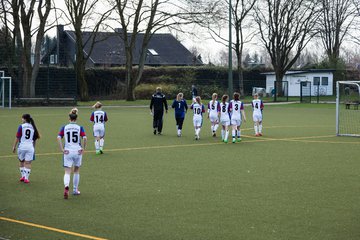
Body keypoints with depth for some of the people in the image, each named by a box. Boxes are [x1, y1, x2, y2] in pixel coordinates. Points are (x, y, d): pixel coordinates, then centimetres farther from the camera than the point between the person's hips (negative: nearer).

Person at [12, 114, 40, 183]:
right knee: (28, 163, 3)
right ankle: (26, 178, -1)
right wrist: (33, 146, 21)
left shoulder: (21, 126, -5)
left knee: (21, 161, 17)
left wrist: (14, 146, 3)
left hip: (22, 146, -1)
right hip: (30, 147, 2)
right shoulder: (33, 127, 5)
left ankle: (23, 176, 21)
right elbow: (34, 139, 9)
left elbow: (17, 137, -5)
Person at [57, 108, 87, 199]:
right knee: (76, 171, 19)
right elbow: (84, 138, -16)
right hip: (77, 151, 0)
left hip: (67, 152, 0)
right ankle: (75, 190, 26)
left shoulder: (64, 127, 1)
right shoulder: (80, 128, -2)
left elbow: (59, 138, -11)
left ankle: (66, 186, -30)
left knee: (67, 172, -1)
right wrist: (83, 149, -5)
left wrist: (62, 149, -8)